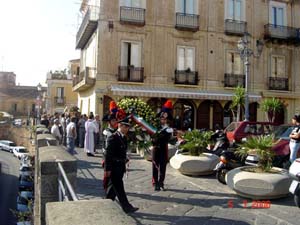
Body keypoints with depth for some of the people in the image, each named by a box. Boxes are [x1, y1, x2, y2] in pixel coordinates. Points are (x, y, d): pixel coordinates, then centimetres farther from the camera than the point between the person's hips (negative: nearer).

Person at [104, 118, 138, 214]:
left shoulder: (124, 138, 10)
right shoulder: (113, 138, -16)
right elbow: (108, 154, -18)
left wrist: (124, 167, 16)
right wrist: (107, 169, -19)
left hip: (120, 167, 9)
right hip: (114, 167, -9)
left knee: (114, 187, 17)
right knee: (119, 188, -2)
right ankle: (127, 207, 2)